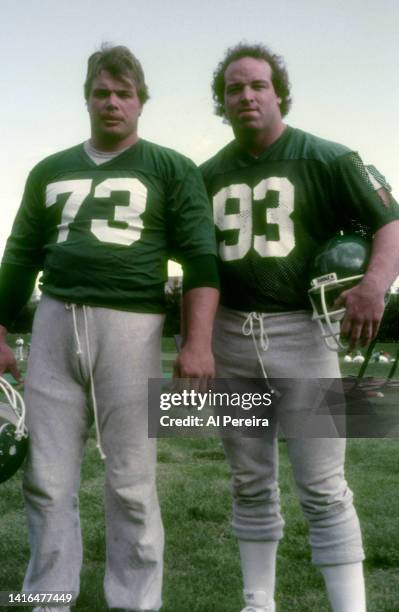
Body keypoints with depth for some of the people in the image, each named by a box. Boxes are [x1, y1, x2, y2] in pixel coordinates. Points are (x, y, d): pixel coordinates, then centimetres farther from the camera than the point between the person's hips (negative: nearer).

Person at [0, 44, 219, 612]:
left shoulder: (171, 170, 6)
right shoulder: (50, 172, 18)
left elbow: (200, 258, -2)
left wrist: (198, 342, -14)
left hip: (129, 324, -3)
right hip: (54, 322, 4)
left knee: (131, 484, 1)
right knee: (47, 483, 5)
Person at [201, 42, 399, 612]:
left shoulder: (326, 159, -2)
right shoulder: (209, 176, 12)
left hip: (302, 332, -4)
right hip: (230, 336, 4)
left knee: (323, 488, -2)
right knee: (250, 484, 12)